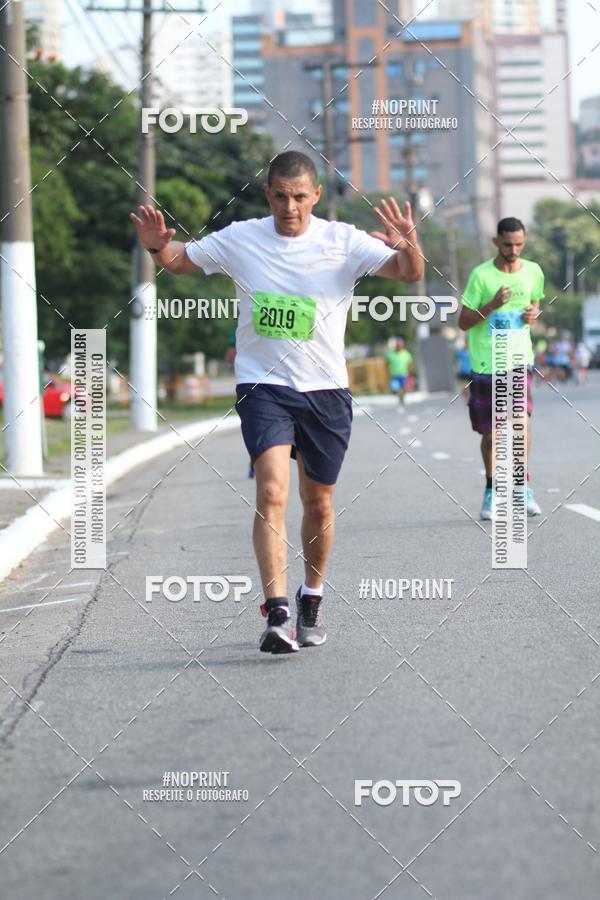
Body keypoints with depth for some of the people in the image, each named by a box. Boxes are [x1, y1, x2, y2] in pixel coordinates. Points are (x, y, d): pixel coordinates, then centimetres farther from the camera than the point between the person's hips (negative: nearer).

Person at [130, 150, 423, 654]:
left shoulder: (344, 242, -5)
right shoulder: (240, 239, -1)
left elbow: (410, 274, -11)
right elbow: (179, 261, 12)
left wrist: (408, 247, -34)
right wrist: (158, 246, -11)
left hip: (326, 390, 1)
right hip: (263, 386, -1)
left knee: (318, 502, 13)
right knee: (272, 492, -20)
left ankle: (312, 598, 36)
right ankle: (277, 613, -24)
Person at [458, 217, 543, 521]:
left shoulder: (533, 272, 4)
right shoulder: (481, 276, -7)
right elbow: (463, 322, -5)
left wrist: (533, 313, 1)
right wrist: (492, 305, -20)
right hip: (486, 362, -1)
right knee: (490, 432, 7)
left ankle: (523, 487, -14)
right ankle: (491, 490, 25)